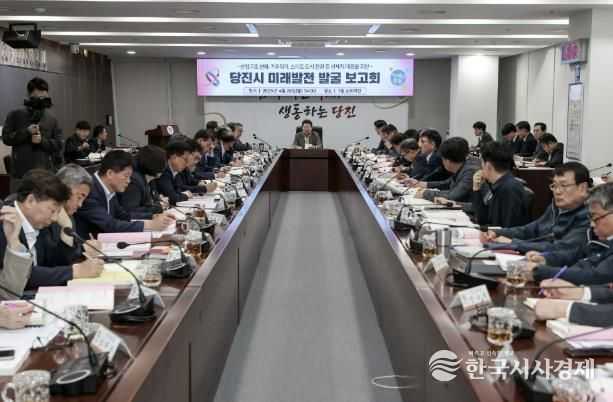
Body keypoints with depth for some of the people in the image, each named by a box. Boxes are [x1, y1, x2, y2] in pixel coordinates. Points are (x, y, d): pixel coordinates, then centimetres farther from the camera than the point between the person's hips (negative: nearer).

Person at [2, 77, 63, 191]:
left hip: (45, 172, 1)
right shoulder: (15, 115, 5)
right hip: (20, 172, -1)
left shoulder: (52, 120, 9)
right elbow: (6, 138, -1)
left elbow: (59, 145, 5)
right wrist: (26, 131, -13)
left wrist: (42, 141, -13)